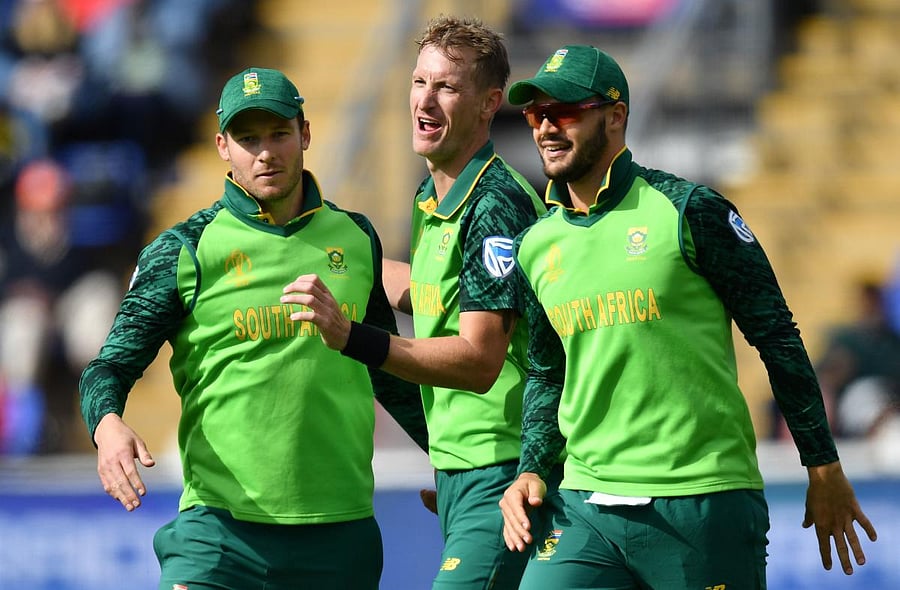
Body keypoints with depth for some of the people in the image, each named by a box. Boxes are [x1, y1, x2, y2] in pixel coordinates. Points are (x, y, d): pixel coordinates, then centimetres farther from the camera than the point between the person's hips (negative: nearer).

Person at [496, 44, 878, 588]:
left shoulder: (689, 211, -5)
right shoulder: (536, 246, 11)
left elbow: (777, 337, -1)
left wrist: (825, 468, -1)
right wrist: (531, 471, 8)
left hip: (705, 502, -4)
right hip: (586, 507, 4)